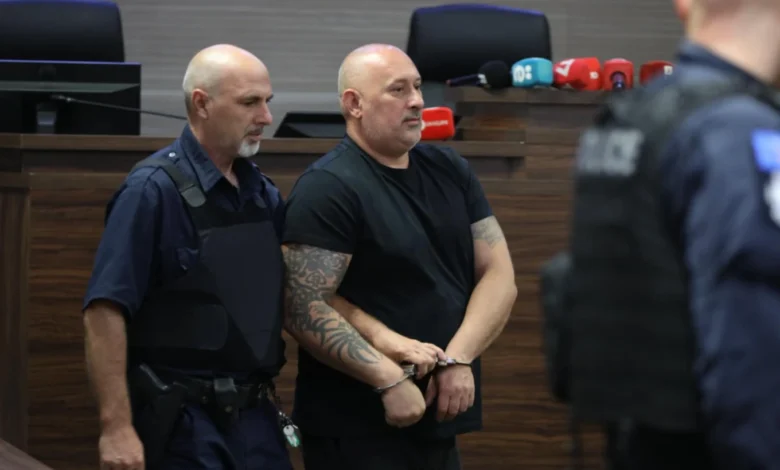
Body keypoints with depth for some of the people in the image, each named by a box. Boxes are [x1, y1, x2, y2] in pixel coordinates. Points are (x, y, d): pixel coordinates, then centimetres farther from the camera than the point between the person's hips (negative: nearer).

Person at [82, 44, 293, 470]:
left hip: (257, 418, 6)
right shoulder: (154, 190, -12)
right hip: (181, 422, -6)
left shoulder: (263, 192, 9)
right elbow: (104, 311, -16)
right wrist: (116, 428, -21)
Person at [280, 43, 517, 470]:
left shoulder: (450, 171, 9)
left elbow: (499, 275, 5)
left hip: (440, 420, 7)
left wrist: (459, 358, -10)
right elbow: (302, 309, -18)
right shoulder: (327, 189, -11)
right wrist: (389, 379, -22)